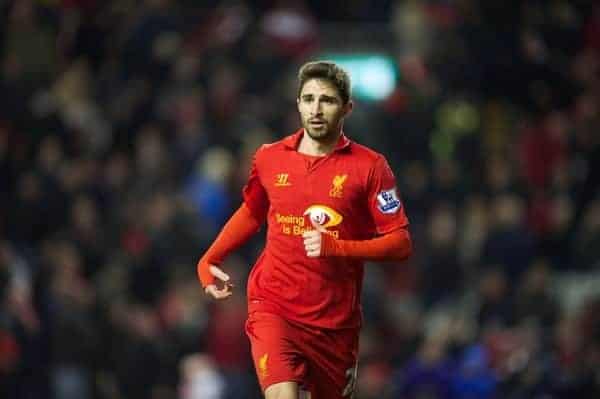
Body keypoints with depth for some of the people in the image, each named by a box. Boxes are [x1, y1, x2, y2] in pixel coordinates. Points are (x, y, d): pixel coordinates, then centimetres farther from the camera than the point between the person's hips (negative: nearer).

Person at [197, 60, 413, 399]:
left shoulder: (369, 166, -4)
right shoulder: (269, 158, 5)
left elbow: (401, 243, -8)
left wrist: (335, 247, -20)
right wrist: (209, 262, 14)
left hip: (335, 320, 0)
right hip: (274, 309, 0)